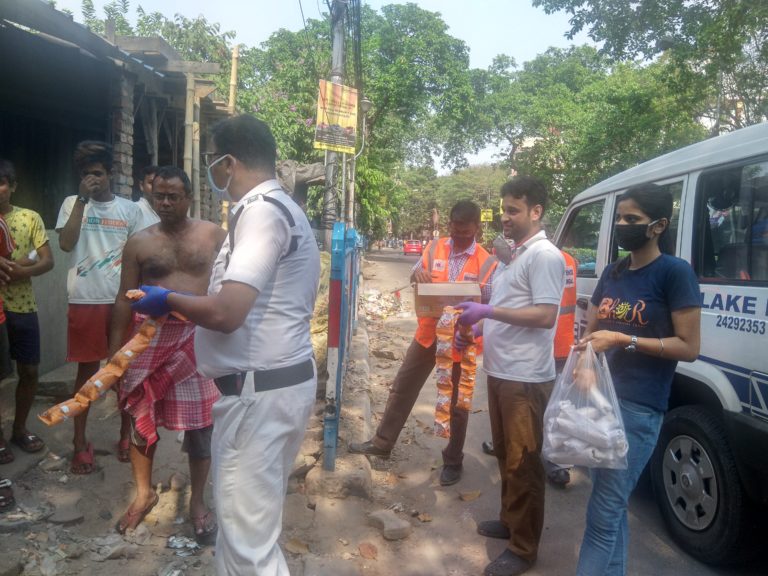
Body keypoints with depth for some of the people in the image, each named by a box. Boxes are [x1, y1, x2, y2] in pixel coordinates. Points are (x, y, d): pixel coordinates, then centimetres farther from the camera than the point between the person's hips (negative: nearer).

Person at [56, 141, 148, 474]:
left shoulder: (129, 209, 6)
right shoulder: (73, 203, 4)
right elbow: (66, 244, -12)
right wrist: (82, 200, -14)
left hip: (123, 299, 1)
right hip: (85, 301, -1)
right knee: (88, 369, 6)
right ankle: (81, 442, 18)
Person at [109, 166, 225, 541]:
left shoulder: (213, 235, 1)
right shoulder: (139, 242, 3)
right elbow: (125, 299, 5)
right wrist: (114, 351, 2)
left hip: (200, 339, -1)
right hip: (150, 339, 1)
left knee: (200, 425, 7)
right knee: (141, 418, 12)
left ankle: (197, 502, 27)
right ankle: (144, 493, 36)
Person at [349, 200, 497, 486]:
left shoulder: (487, 263, -10)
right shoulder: (435, 248, -1)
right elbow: (414, 278, 6)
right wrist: (418, 273, -19)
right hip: (428, 333, 4)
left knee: (457, 404, 11)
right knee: (402, 389, 13)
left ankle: (453, 460, 29)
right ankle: (382, 442, 31)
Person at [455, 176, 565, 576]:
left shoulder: (545, 256, -14)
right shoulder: (512, 254, 14)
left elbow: (545, 316, -22)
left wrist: (489, 311, -24)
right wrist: (480, 324, 10)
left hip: (526, 377, -9)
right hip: (500, 371, 9)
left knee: (523, 463, 2)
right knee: (505, 455, 20)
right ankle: (509, 520, 36)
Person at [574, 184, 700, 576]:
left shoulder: (675, 272, -9)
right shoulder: (613, 272, 10)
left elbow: (688, 347, -11)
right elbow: (590, 331, 15)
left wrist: (622, 340, -20)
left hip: (640, 408, -7)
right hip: (600, 397, 7)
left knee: (602, 514, -3)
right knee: (613, 506, 19)